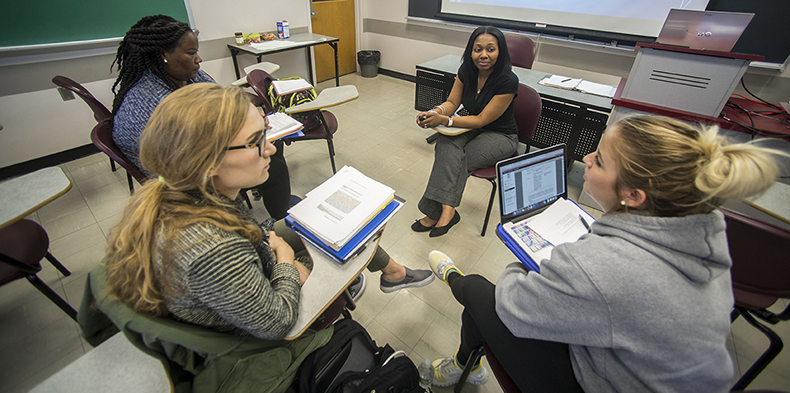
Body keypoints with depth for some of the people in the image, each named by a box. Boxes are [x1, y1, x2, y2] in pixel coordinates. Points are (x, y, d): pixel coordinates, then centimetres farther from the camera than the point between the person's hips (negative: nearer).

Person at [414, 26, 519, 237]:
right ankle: (447, 210, -31)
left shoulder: (508, 81, -23)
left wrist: (444, 120, -30)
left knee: (453, 160, -27)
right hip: (473, 128, 5)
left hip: (501, 136, -5)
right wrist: (436, 112, -23)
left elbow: (482, 120, -22)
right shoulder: (466, 71, -5)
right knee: (446, 143, -28)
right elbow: (452, 102, 1)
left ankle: (437, 212, -16)